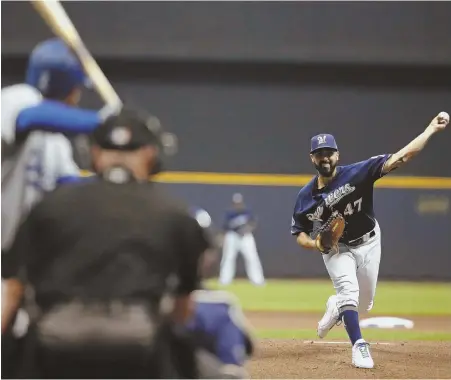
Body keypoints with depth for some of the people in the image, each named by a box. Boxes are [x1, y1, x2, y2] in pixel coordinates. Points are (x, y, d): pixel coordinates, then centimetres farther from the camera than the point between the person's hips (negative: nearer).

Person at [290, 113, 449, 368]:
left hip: (369, 244, 1)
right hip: (336, 248, -1)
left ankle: (335, 307, 44)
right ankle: (359, 346, -20)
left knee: (364, 305, 11)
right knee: (348, 289, -26)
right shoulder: (306, 196, -14)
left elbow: (398, 159, -31)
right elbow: (299, 233, -1)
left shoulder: (356, 173, -23)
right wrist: (316, 244, -25)